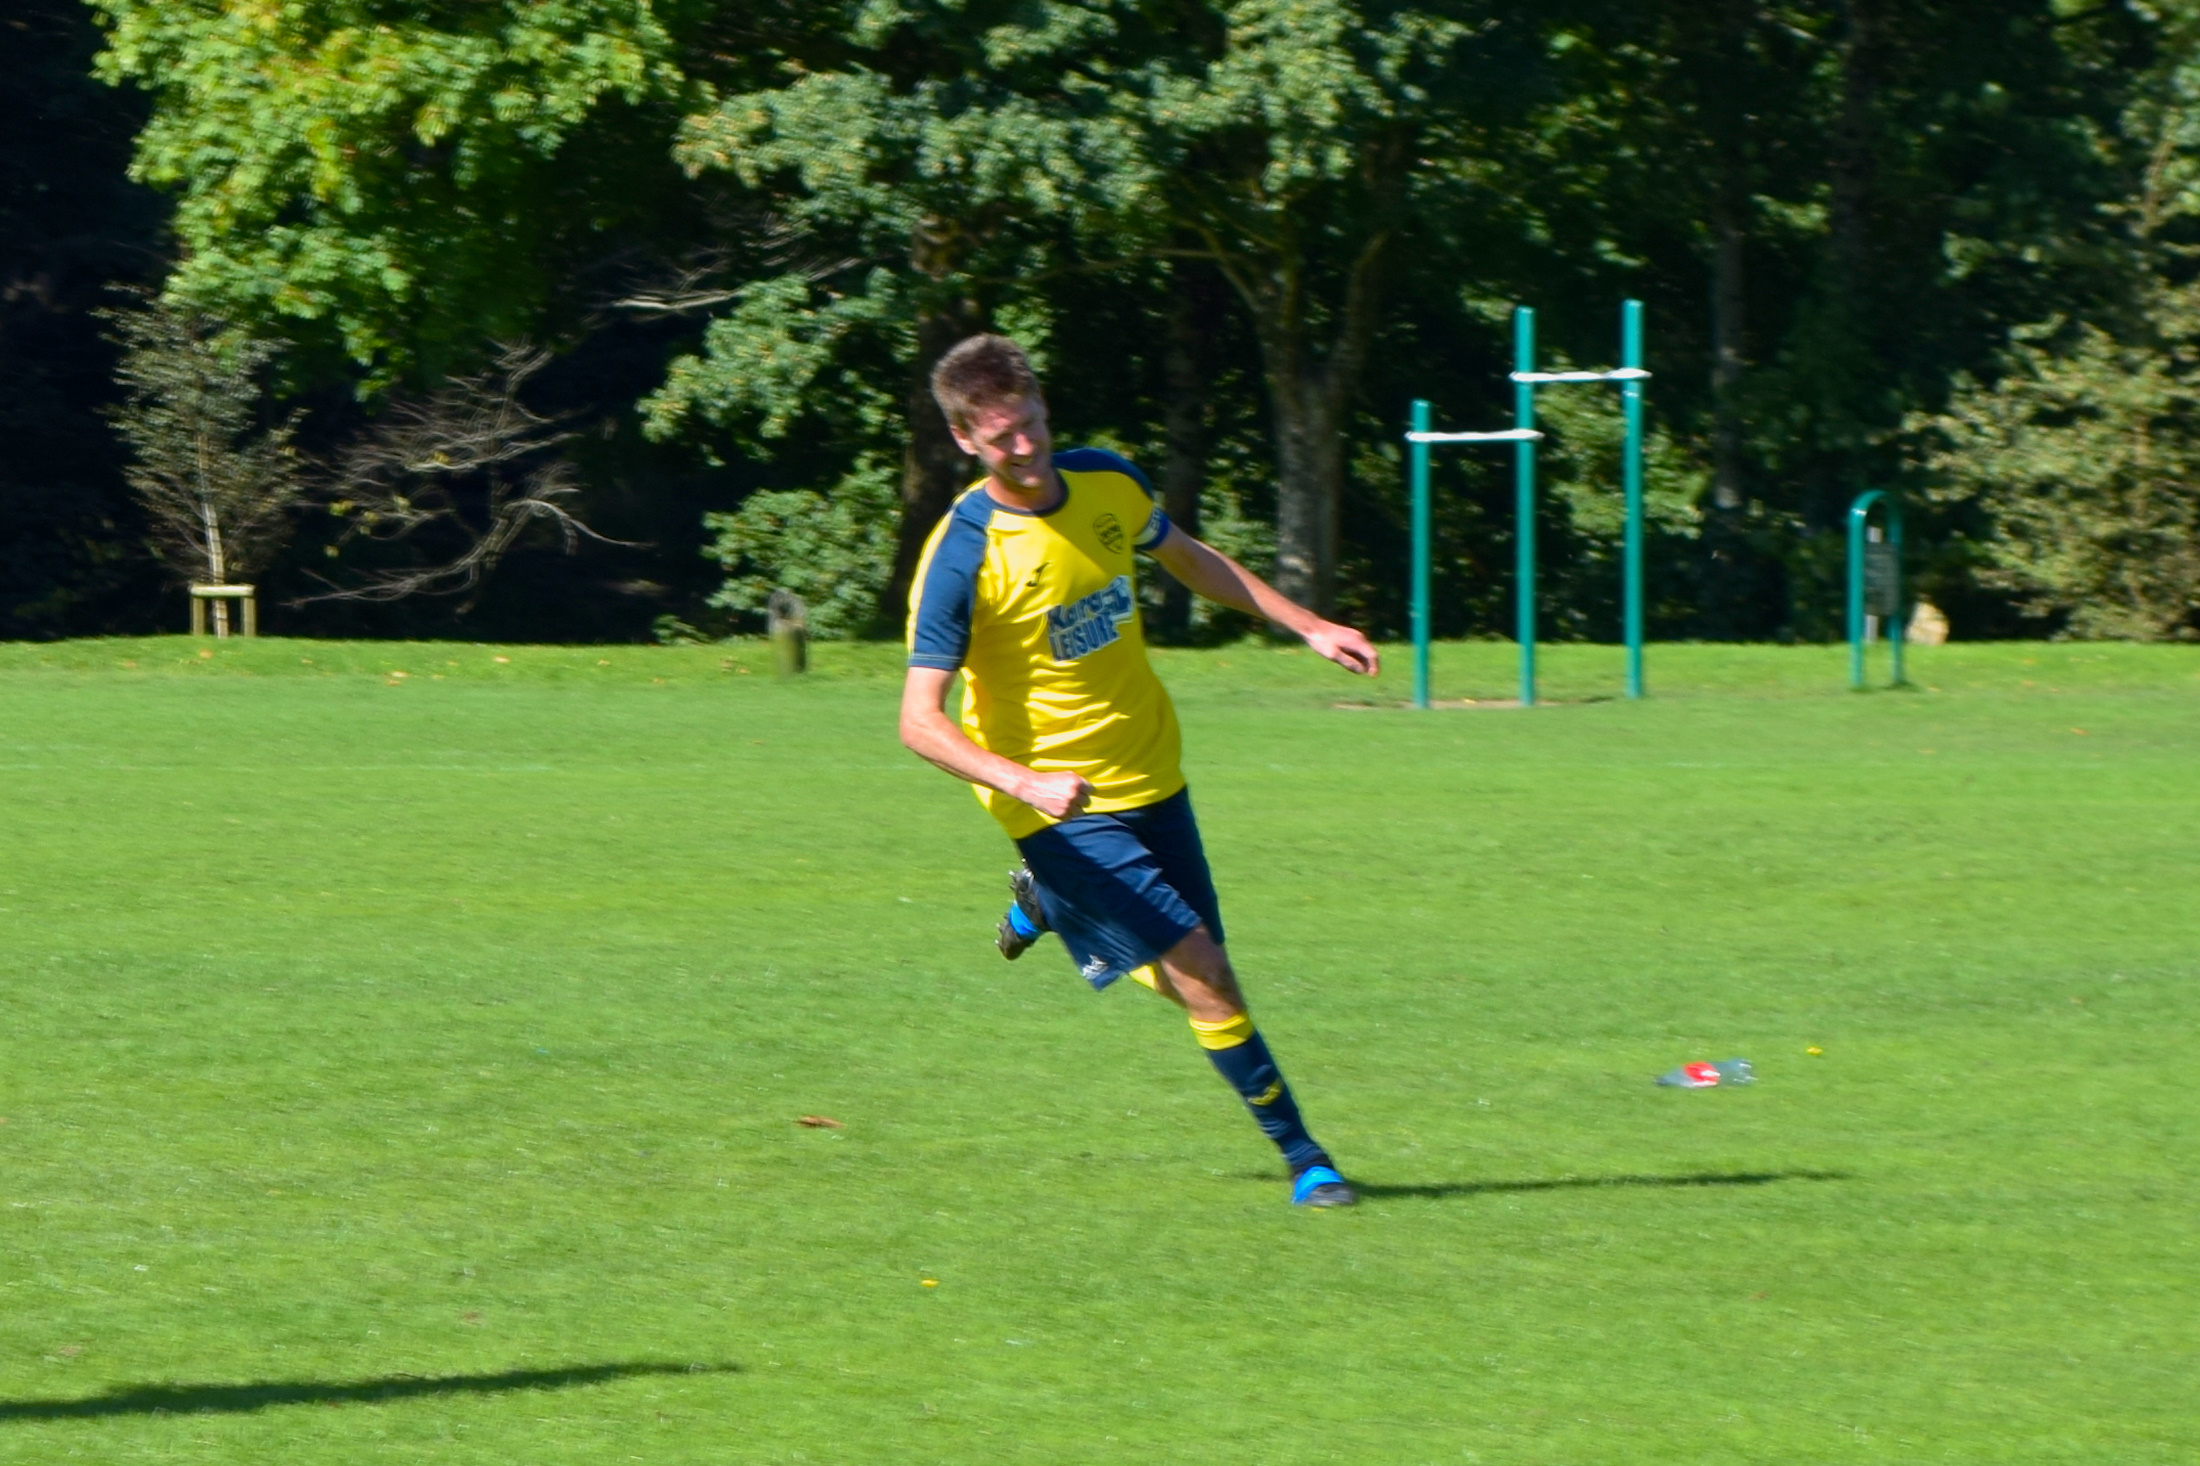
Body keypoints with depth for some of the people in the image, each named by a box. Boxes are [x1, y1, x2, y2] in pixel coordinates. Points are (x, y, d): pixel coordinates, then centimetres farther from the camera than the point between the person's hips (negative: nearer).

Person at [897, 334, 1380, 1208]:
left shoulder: (1108, 485, -3)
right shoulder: (962, 557, -21)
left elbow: (1189, 560, 18)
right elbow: (919, 723, -22)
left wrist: (1307, 627, 14)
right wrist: (1026, 782, -36)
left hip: (1150, 773, 6)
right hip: (1064, 805, -6)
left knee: (1182, 982, 15)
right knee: (1202, 973, -14)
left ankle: (1047, 902, 42)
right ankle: (1299, 1153, -2)